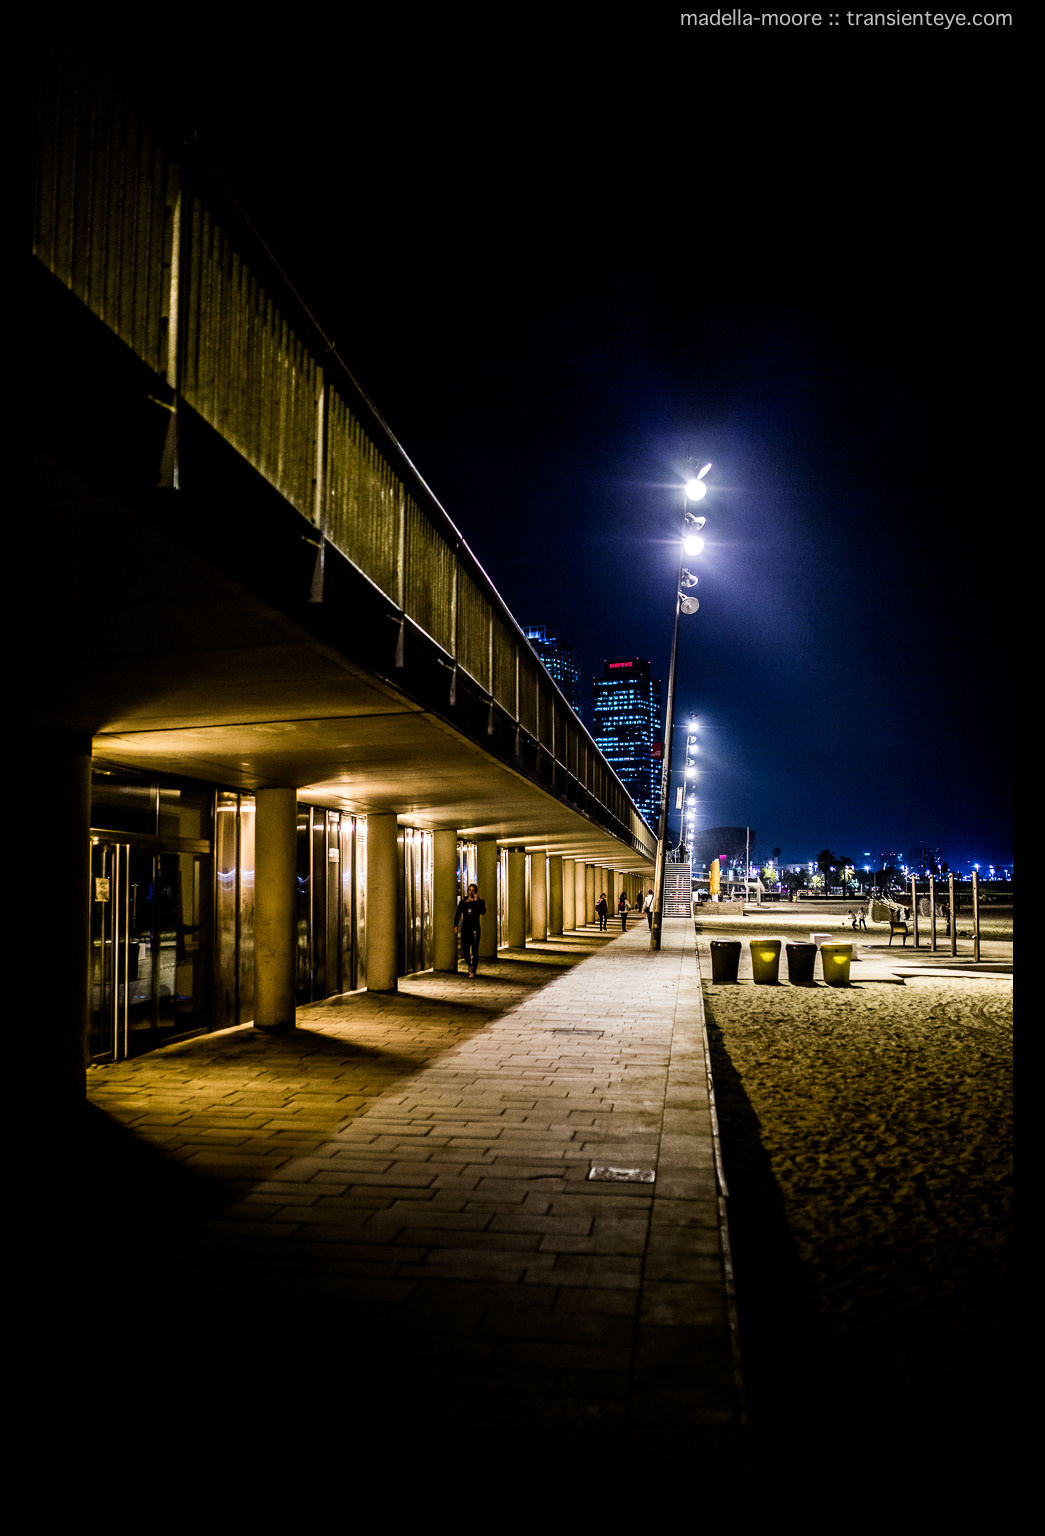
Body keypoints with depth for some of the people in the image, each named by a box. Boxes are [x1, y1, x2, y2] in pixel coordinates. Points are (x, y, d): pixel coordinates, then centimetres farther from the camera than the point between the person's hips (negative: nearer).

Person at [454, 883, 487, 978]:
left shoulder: (480, 902, 3)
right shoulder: (463, 902, 9)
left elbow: (483, 912, -16)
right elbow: (457, 914, 5)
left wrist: (476, 901, -16)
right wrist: (456, 925, -8)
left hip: (475, 929, -2)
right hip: (465, 929, 2)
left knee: (474, 951, -8)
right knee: (465, 950, 2)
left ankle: (473, 971, -2)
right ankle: (470, 965, 30)